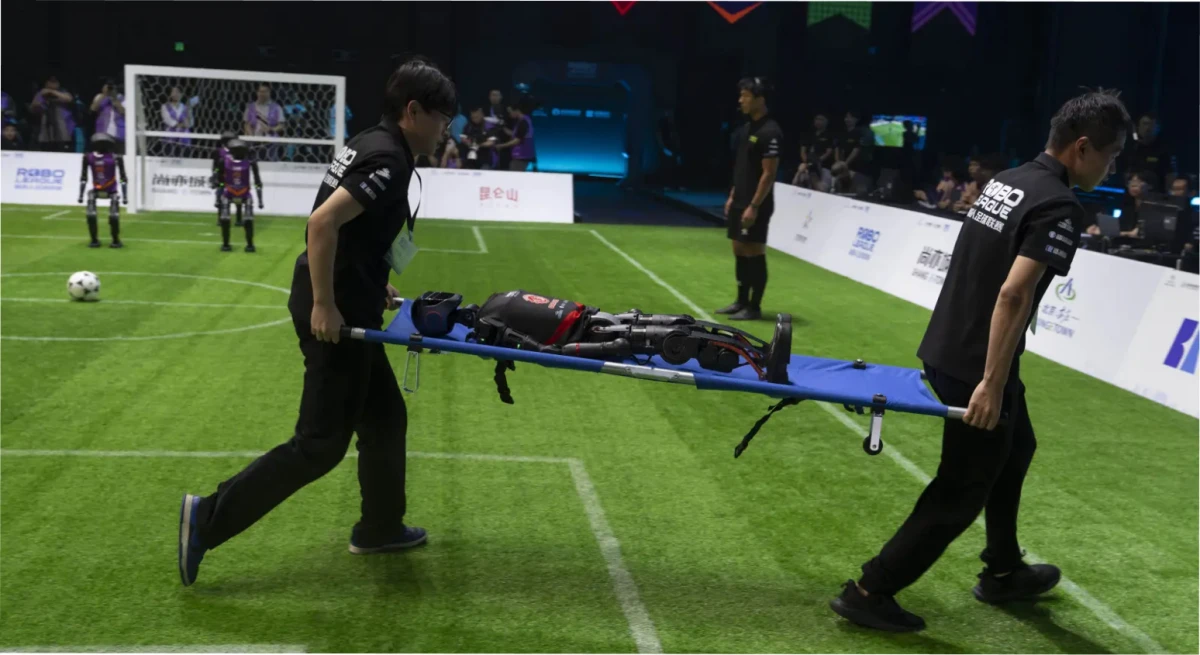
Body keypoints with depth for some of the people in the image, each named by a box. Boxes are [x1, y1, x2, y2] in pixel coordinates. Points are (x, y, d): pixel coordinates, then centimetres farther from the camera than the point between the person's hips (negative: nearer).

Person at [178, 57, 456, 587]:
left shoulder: (370, 145, 13)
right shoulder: (388, 158, -17)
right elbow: (323, 222, -28)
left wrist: (373, 288, 22)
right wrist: (324, 304, -24)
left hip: (347, 305, 10)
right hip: (335, 312, -10)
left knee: (384, 418, 19)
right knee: (321, 442, -3)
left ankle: (380, 528, 32)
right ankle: (209, 518, 2)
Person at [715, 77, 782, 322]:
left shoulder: (769, 132, -16)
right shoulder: (746, 128, 12)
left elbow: (769, 173, -18)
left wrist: (754, 206, -20)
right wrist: (732, 196, 16)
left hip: (755, 205, -9)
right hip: (739, 202, 9)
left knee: (754, 254, -3)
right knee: (739, 251, 13)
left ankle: (754, 307, 5)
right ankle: (741, 301, 22)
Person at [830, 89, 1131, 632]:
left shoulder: (1005, 181, 9)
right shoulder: (1059, 207, -17)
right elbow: (1013, 293, -27)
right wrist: (992, 382, -28)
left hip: (945, 350, 9)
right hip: (975, 367, -9)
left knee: (1013, 450, 26)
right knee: (962, 490, 2)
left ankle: (1003, 571, 40)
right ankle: (870, 591, 6)